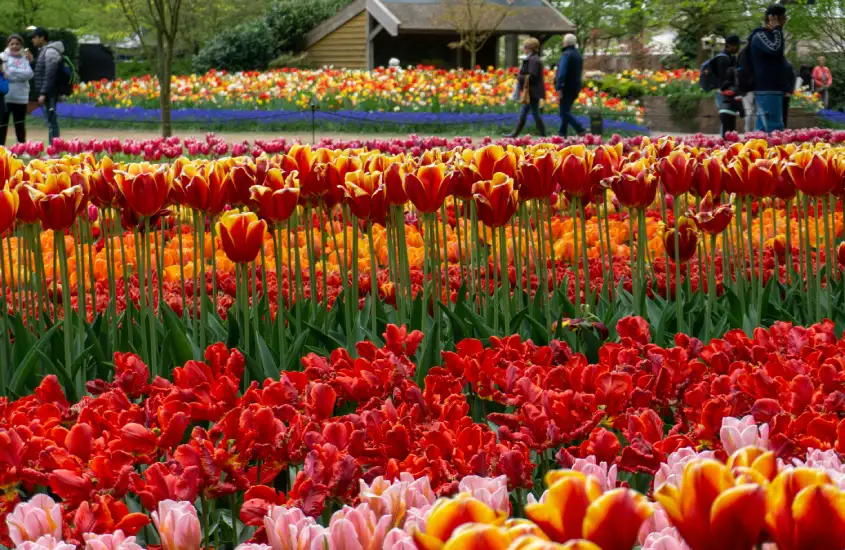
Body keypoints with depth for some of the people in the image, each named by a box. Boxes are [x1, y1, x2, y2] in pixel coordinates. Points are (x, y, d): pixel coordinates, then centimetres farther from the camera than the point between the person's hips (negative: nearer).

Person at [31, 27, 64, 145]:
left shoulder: (50, 52, -13)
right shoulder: (43, 51, 17)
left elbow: (50, 75, -19)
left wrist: (43, 93, -21)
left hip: (49, 94, -10)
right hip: (45, 93, 10)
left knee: (51, 121, -9)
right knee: (51, 121, 11)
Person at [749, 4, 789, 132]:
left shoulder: (770, 35, 20)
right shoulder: (760, 35, -10)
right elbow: (776, 49, -26)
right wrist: (777, 28, -15)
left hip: (773, 88, 10)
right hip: (767, 89, -10)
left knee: (764, 129, 8)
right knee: (775, 130, -17)